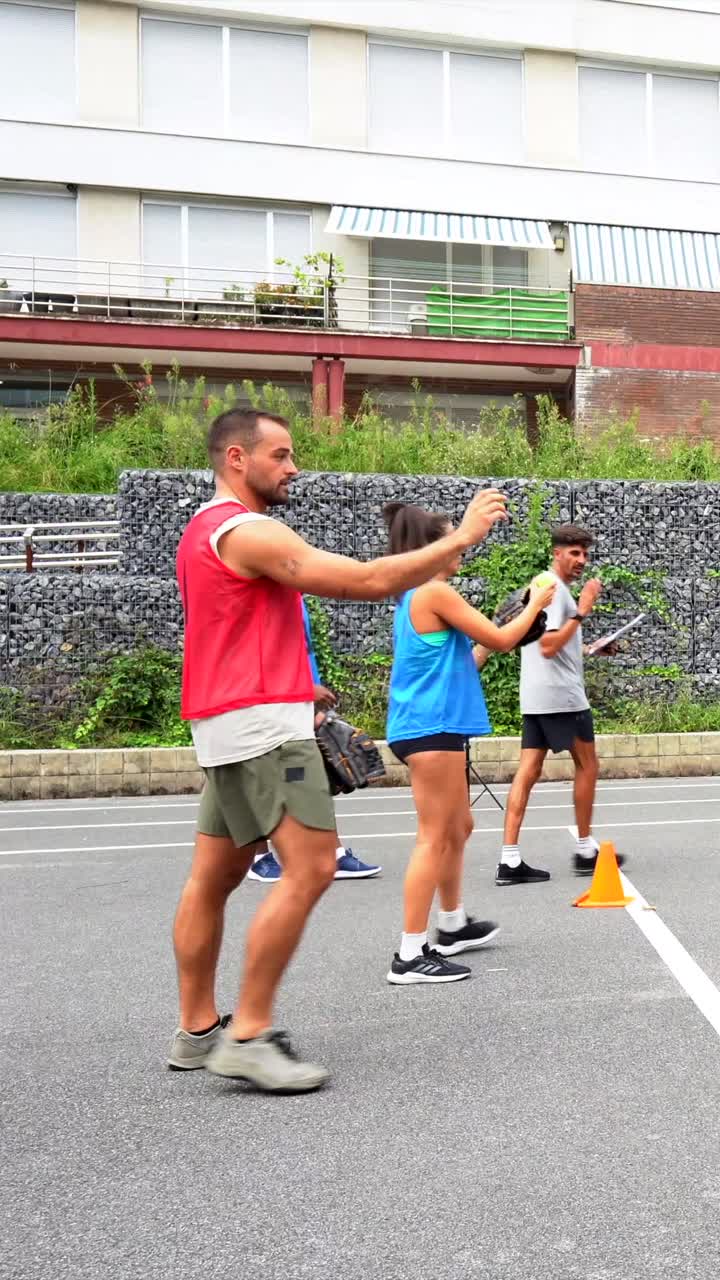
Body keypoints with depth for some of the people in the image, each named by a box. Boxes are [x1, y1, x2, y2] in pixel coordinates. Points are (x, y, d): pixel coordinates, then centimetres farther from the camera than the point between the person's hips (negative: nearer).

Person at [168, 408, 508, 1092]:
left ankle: (197, 1030, 18)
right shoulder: (248, 532, -14)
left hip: (229, 725, 11)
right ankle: (248, 1036, -10)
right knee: (311, 865, -12)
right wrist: (460, 537, -12)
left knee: (213, 877, 11)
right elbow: (369, 581, -19)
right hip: (262, 724, -11)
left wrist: (298, 690, 25)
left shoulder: (203, 530, 19)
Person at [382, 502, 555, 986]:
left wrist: (487, 642, 18)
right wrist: (535, 604, 4)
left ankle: (453, 927, 35)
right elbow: (500, 639, -10)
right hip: (432, 728, -10)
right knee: (435, 838, -7)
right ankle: (411, 955, -4)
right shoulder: (435, 592, -13)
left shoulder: (417, 596, 17)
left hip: (435, 726, 10)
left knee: (459, 828, 21)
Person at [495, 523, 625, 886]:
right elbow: (548, 646, -22)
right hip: (560, 694, -9)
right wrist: (581, 612, -21)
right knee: (587, 764, 6)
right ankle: (585, 851, 16)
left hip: (537, 696, 9)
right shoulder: (554, 589, -13)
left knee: (528, 771, 2)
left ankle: (509, 860, -2)